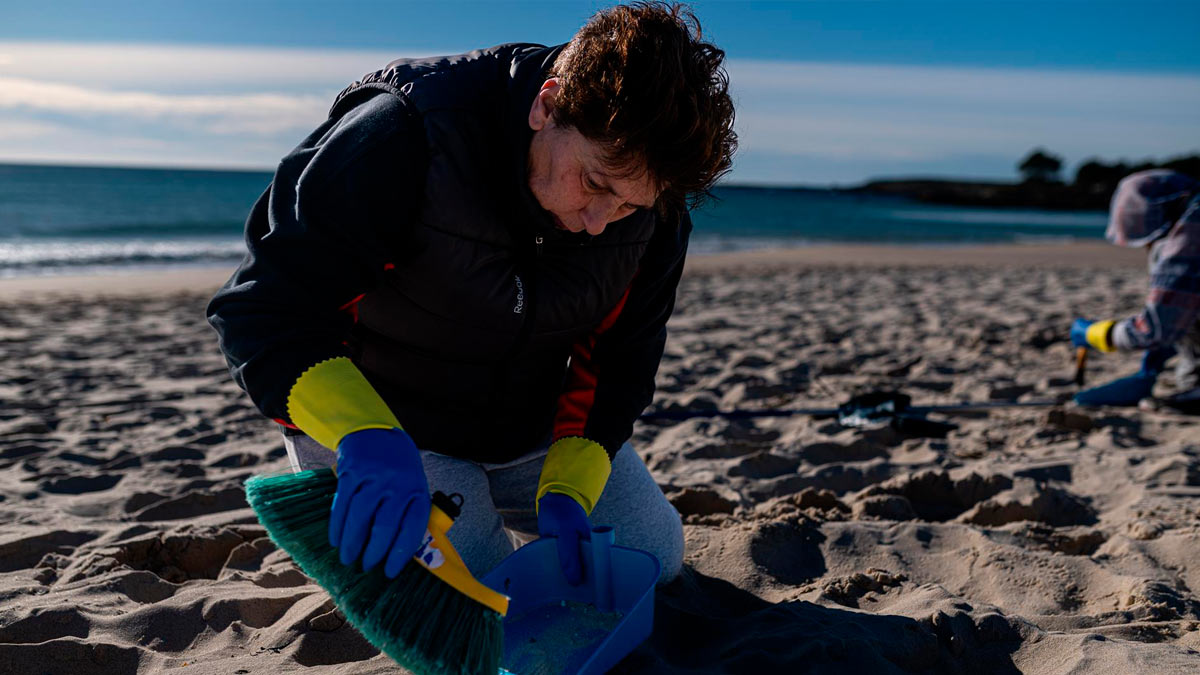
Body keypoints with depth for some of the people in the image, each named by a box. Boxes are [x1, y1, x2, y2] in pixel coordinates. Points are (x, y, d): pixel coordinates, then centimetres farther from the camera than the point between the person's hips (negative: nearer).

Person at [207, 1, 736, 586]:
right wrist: (366, 436, -49)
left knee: (656, 555, 5)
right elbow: (262, 311, -32)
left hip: (534, 426, 5)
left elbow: (619, 355, -8)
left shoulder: (652, 198, -17)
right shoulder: (400, 141, -33)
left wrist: (567, 489, -22)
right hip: (374, 419, -5)